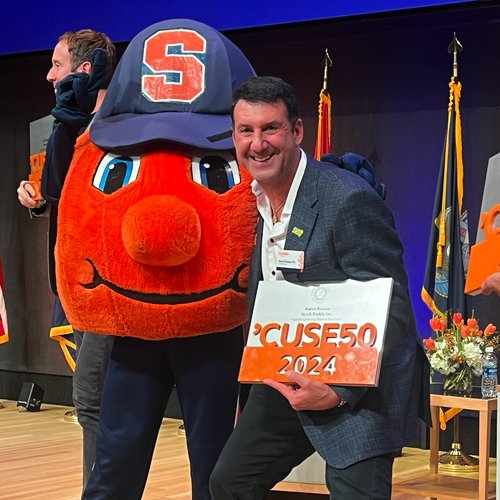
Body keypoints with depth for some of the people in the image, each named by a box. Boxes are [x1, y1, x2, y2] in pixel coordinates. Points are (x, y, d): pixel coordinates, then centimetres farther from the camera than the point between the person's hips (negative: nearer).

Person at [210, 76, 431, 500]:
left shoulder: (350, 201, -22)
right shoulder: (250, 201, 2)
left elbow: (389, 314, -22)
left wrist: (339, 393, -24)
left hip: (361, 387, -8)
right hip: (287, 379, 8)